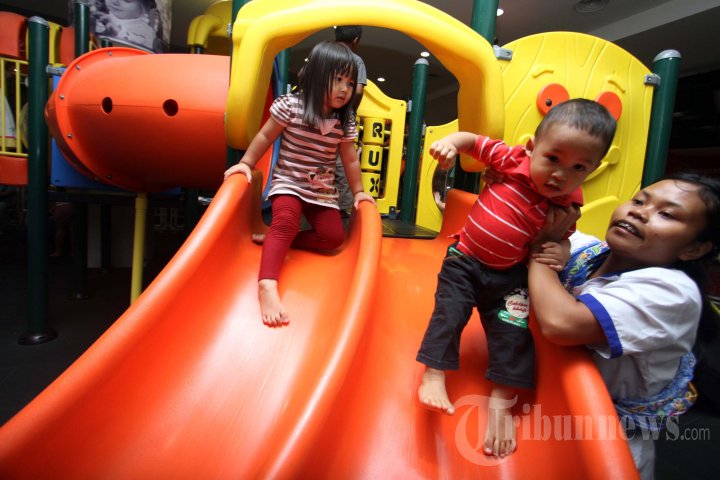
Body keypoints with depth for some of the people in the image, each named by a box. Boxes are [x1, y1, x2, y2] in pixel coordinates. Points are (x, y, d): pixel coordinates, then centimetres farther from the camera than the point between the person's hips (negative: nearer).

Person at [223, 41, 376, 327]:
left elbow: (350, 160, 8)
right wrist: (246, 163, -1)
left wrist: (358, 191, 7)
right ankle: (267, 284, -41)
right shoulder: (290, 106, -10)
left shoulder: (345, 122, -1)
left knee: (334, 237, -13)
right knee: (286, 221, -32)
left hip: (323, 191, 4)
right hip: (287, 183, -4)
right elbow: (266, 136, 0)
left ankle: (274, 239, -7)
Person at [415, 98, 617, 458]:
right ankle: (433, 376, 5)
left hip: (510, 275, 1)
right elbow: (474, 141, -5)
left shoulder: (568, 204, -9)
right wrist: (450, 142, -24)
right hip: (465, 260, -1)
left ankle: (501, 402, 14)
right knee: (449, 312, -9)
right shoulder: (512, 160, -15)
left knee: (513, 331, -1)